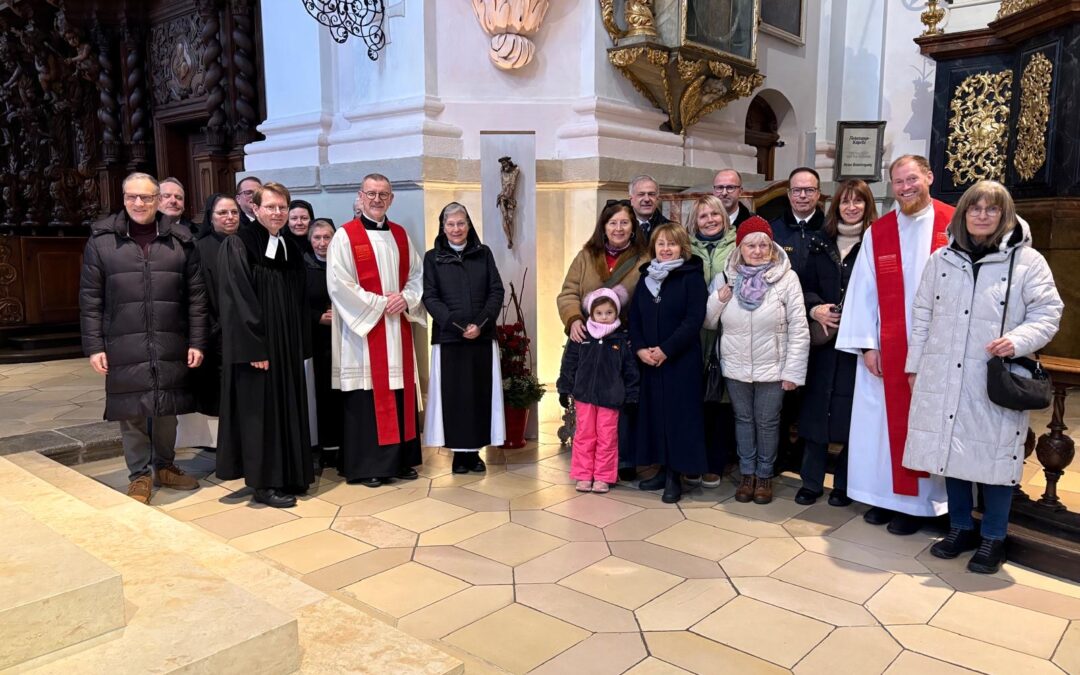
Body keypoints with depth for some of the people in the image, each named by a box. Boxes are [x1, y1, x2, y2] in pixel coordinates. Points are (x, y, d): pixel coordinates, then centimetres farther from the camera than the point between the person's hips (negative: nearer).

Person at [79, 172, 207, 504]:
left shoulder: (180, 240, 3)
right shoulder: (101, 239, 1)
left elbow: (196, 295, 3)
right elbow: (90, 298, 1)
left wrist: (197, 341, -1)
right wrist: (93, 346, -3)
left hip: (171, 345, 1)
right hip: (124, 346, -1)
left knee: (167, 410, 12)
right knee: (131, 412, 6)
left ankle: (164, 467, 30)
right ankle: (139, 475, 21)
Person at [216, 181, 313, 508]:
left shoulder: (291, 250, 12)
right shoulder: (238, 245, -8)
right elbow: (237, 300, -15)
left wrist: (301, 345, 10)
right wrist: (254, 347, -20)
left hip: (287, 345, 7)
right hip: (256, 344, -7)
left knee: (287, 409, 11)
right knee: (260, 411, -1)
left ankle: (289, 475, 21)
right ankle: (263, 482, 8)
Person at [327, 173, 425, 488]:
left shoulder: (400, 235, 13)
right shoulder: (345, 236, -4)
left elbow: (418, 275, 14)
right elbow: (338, 284, -12)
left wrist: (406, 299, -6)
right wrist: (379, 304, -13)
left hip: (398, 328, 5)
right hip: (363, 328, -5)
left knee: (400, 392, 7)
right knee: (367, 397, -3)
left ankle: (400, 460, 16)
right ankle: (365, 466, 6)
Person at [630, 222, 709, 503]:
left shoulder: (692, 277, -5)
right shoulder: (645, 278, 12)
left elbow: (694, 319, -14)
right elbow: (634, 317, 9)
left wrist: (666, 350, -17)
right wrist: (640, 348, -7)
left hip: (681, 361, -5)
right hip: (650, 361, 5)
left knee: (678, 414, -2)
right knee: (655, 412, 8)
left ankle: (675, 476, 7)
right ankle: (663, 469, 20)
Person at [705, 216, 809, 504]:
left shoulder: (787, 278, -11)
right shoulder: (725, 278, -3)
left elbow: (799, 329, -10)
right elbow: (707, 322, 4)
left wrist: (793, 371, -12)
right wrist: (719, 298, -15)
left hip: (772, 368, -2)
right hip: (735, 367, 2)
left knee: (767, 423, 11)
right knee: (743, 419, 15)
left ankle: (764, 475, 29)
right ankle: (747, 473, 31)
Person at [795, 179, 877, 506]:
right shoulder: (821, 242, 11)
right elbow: (806, 285, 11)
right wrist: (815, 308, -8)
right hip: (824, 338, 4)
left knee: (852, 410, 2)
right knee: (816, 408, 5)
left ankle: (844, 484, 17)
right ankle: (811, 480, 16)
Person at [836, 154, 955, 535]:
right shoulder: (877, 232, 5)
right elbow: (862, 291, 2)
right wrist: (867, 344, -4)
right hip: (886, 347, 2)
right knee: (884, 421, 7)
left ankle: (920, 502, 18)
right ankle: (886, 496, 20)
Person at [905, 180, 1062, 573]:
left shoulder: (1027, 261, -1)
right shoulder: (942, 259, 9)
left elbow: (1046, 314, -1)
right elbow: (922, 315, 12)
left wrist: (1018, 341, -20)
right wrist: (914, 365, 11)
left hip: (995, 380, -3)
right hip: (944, 377, 3)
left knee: (994, 456, 2)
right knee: (951, 451, 10)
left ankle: (993, 539, 19)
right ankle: (960, 529, 27)